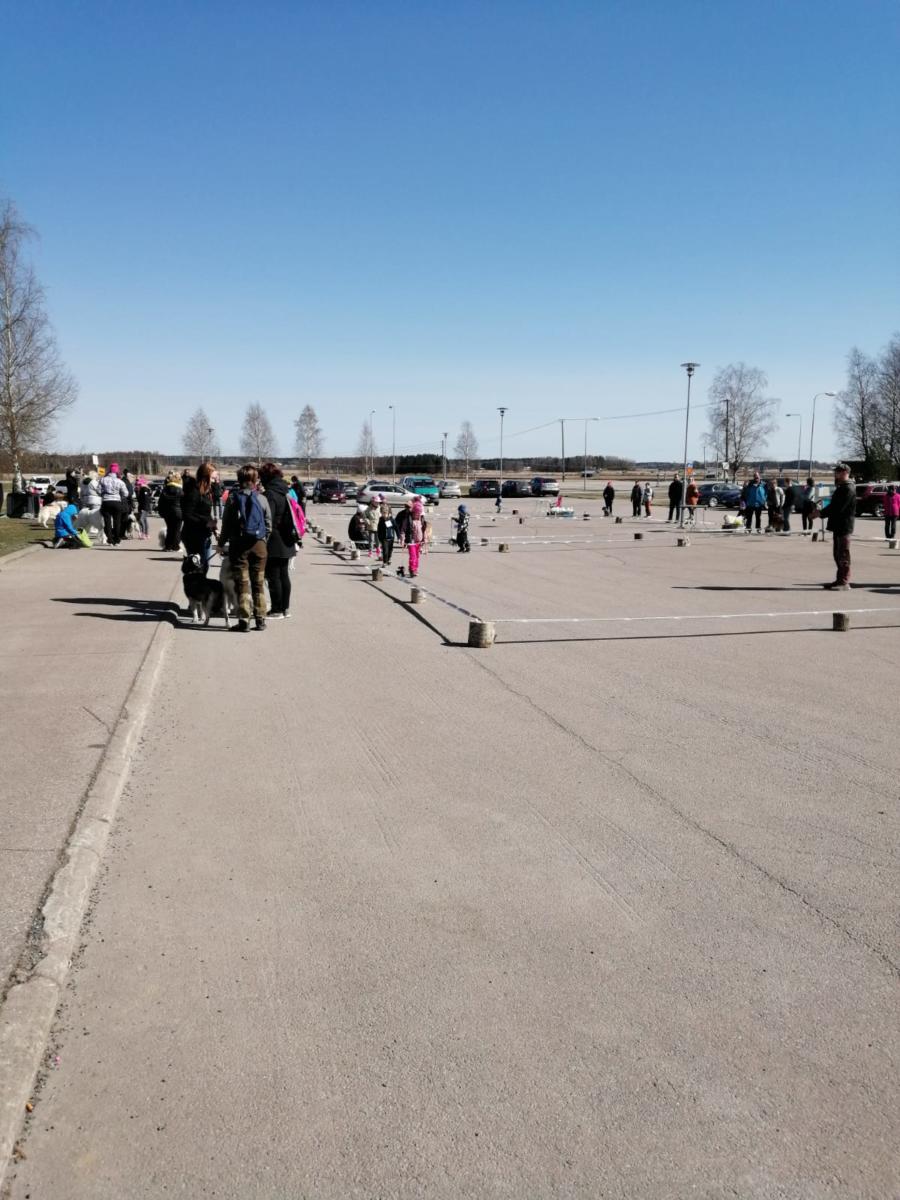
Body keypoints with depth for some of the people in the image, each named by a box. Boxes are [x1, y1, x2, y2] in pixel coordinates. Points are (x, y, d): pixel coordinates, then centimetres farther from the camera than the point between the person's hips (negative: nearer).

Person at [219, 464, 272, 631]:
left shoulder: (232, 498, -4)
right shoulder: (261, 499, -1)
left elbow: (226, 523, 0)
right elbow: (268, 525, 3)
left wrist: (221, 544, 10)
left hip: (238, 544, -1)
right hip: (259, 544, 1)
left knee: (243, 582, 2)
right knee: (258, 583, 10)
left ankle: (244, 619, -4)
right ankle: (260, 619, 13)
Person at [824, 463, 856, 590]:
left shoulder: (848, 489, -15)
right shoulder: (841, 488, 17)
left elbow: (838, 508, -22)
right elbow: (834, 505, 19)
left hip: (844, 527, -10)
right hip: (838, 526, 10)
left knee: (843, 555, -7)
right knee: (837, 554, 14)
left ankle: (844, 582, -4)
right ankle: (840, 580, 21)